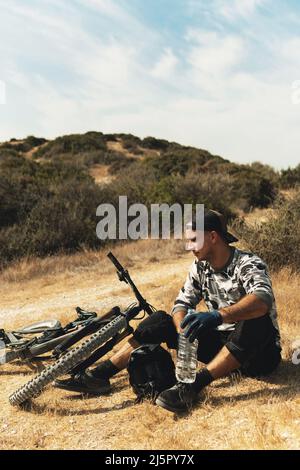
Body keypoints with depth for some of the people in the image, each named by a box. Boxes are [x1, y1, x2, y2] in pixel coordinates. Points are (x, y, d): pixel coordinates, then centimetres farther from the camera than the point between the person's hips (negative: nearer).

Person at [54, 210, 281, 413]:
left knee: (257, 322, -39)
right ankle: (98, 376, -12)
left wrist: (219, 315, -53)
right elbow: (182, 304, -2)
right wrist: (183, 330, -23)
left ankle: (192, 387, -43)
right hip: (220, 343, 5)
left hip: (258, 349, -5)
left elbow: (263, 300, -38)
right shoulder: (200, 267, 1)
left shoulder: (248, 264, -18)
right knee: (161, 320, -8)